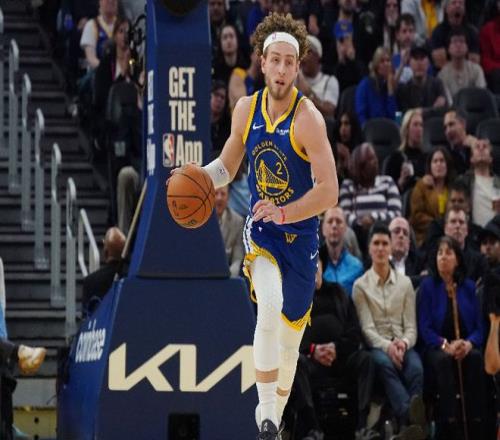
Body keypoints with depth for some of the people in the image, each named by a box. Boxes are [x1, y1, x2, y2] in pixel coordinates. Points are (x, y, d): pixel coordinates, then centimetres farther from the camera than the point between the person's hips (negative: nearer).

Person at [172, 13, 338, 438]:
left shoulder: (308, 119, -17)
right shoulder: (246, 110, -2)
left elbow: (328, 192, -21)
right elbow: (226, 167, 14)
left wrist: (283, 213, -31)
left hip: (301, 234, -1)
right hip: (261, 229, 2)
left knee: (290, 334, 9)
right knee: (269, 307, -27)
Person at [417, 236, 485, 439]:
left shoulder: (468, 287, 12)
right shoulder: (428, 285, 4)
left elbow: (479, 327, 9)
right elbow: (425, 328, -2)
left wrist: (469, 344, -13)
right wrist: (446, 345, -19)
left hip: (466, 347, 2)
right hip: (436, 348, -2)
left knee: (476, 358, -32)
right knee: (444, 360, -37)